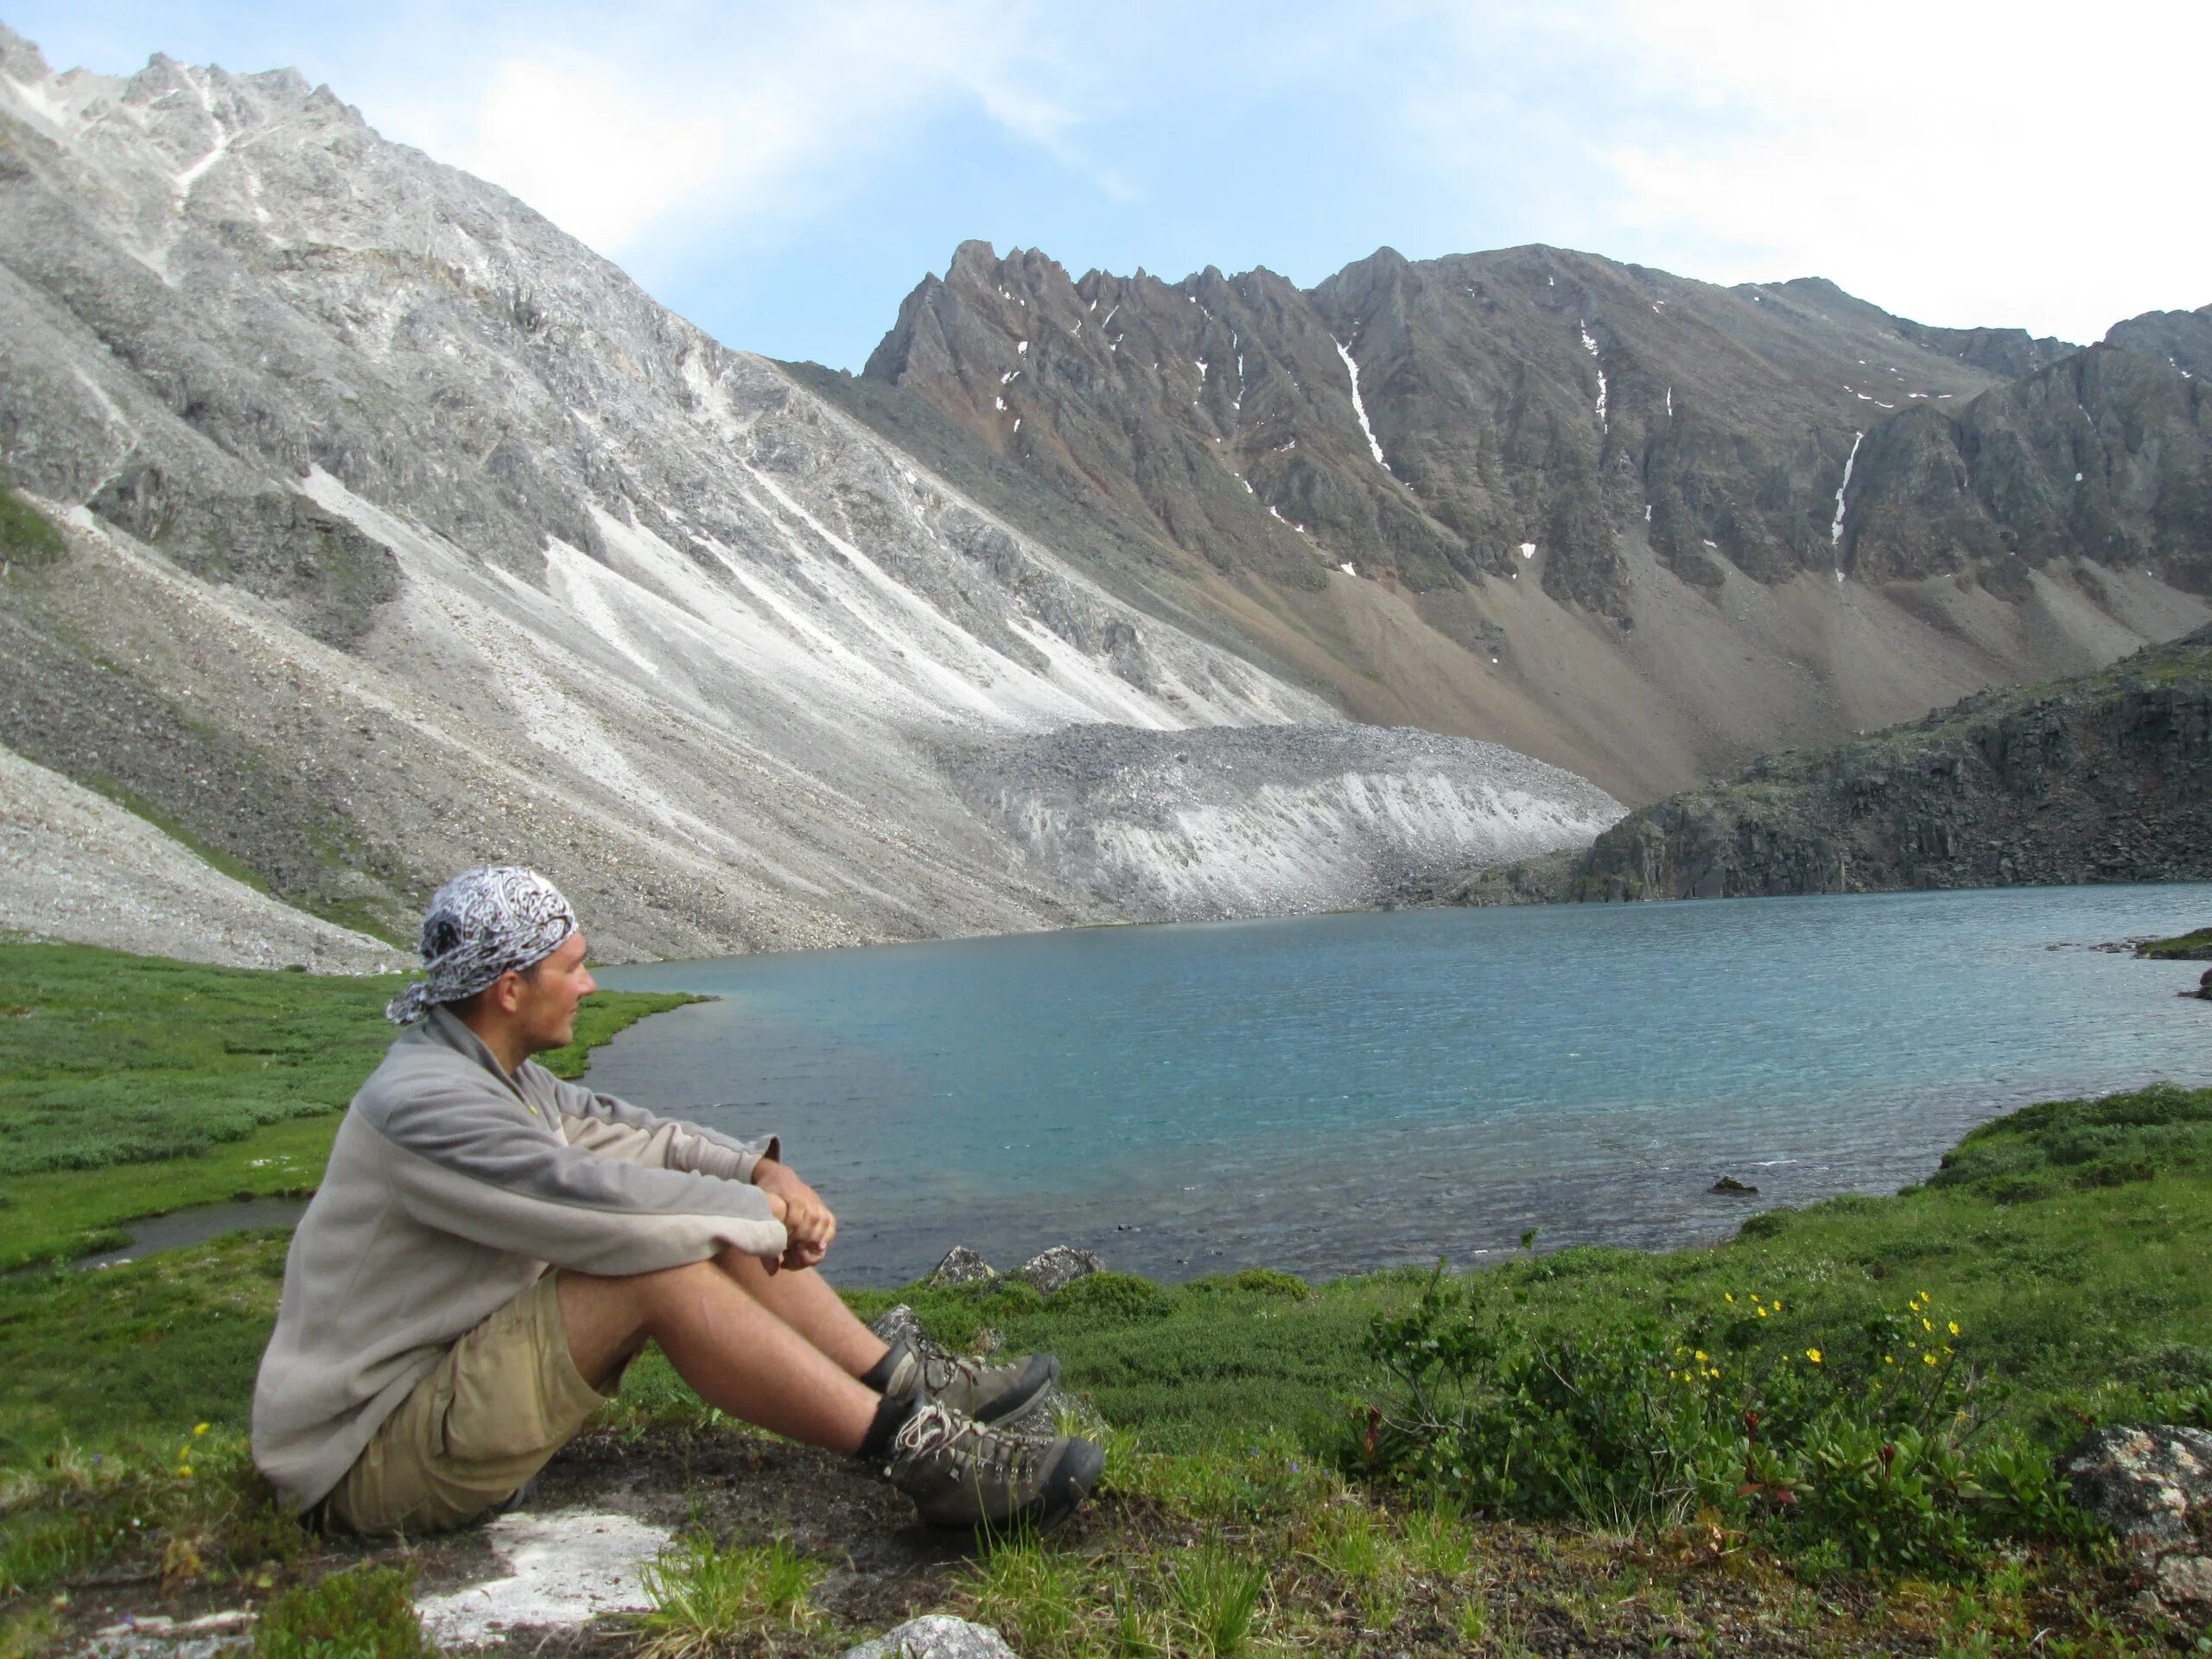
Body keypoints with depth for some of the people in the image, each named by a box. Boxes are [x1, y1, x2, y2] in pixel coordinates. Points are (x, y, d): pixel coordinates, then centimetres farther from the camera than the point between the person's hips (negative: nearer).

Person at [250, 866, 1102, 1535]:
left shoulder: (491, 1070, 7)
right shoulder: (423, 1101, -26)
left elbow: (616, 1130, 9)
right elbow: (587, 1198, -33)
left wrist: (764, 1170, -8)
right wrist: (760, 1209, -18)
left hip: (459, 1366, 10)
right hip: (371, 1457, -10)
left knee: (706, 1226, -2)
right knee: (658, 1267, -30)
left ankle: (911, 1385, -2)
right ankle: (919, 1453, -28)